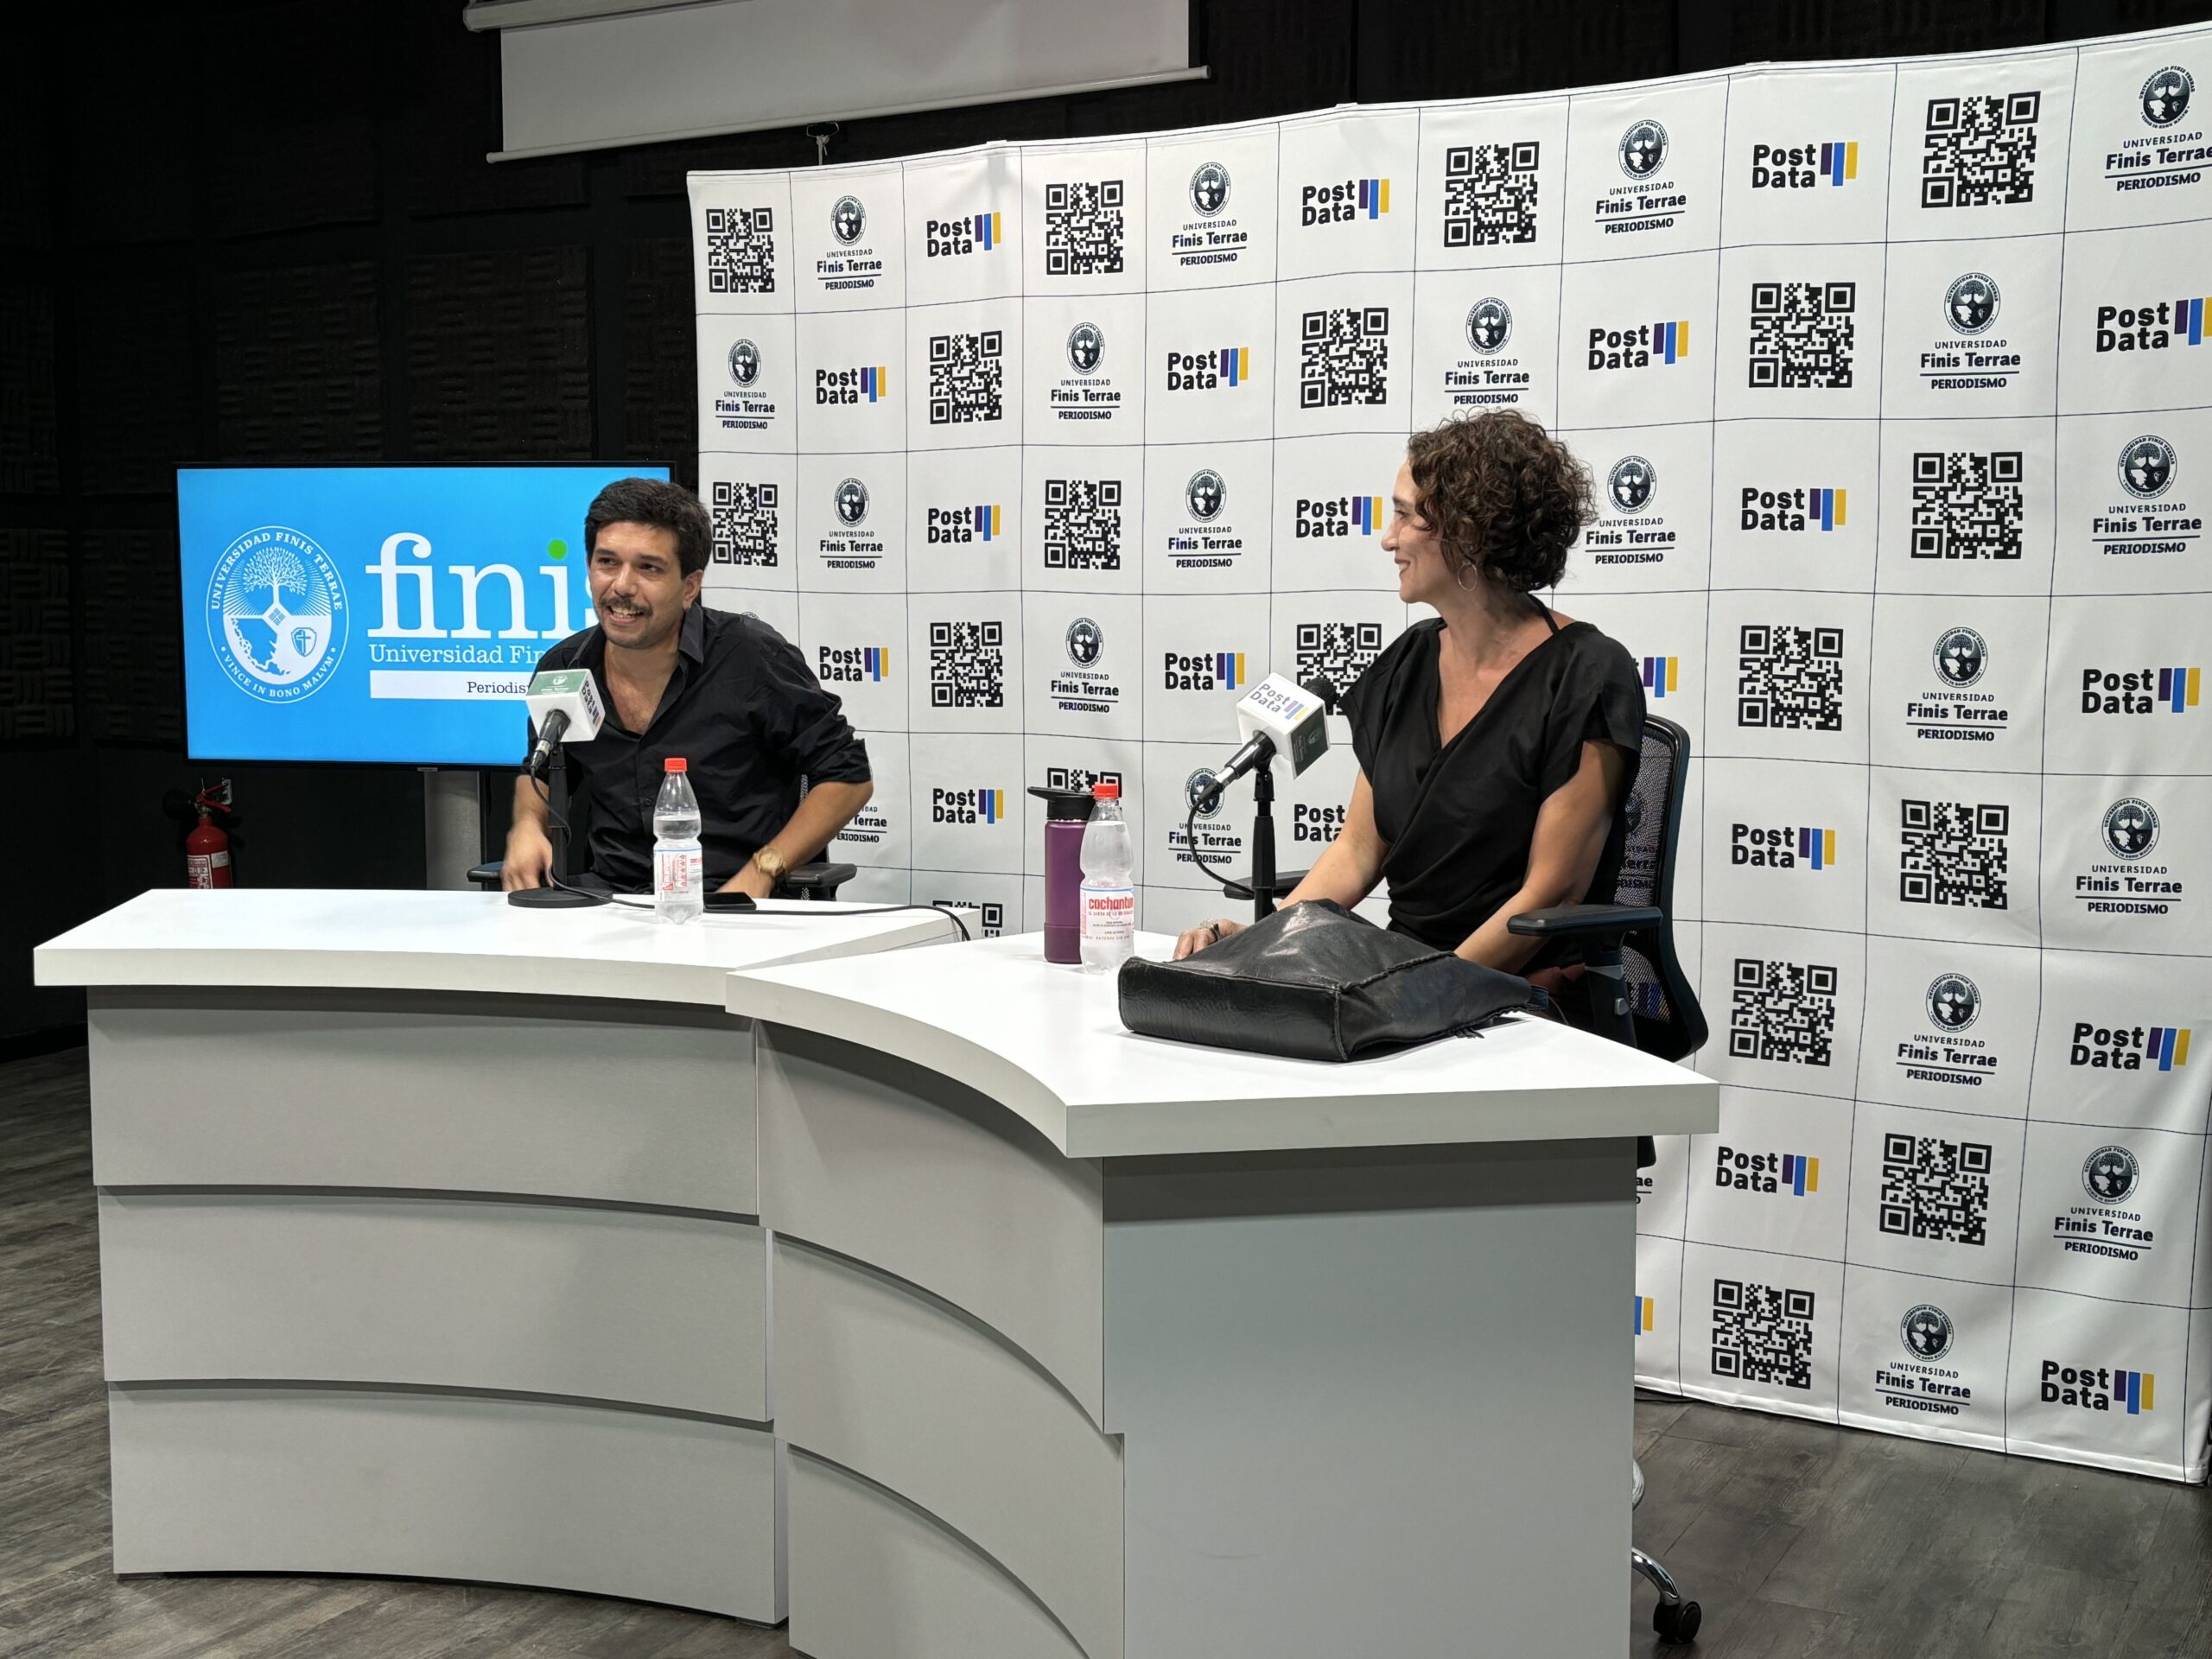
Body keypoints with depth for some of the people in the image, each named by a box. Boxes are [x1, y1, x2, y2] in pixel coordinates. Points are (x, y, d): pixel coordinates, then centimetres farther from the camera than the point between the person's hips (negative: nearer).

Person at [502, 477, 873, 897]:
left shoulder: (752, 656, -8)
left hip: (725, 898, -4)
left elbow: (848, 777, -3)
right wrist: (527, 826, 6)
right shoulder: (562, 669, 7)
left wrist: (761, 872, -13)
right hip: (609, 894, 4)